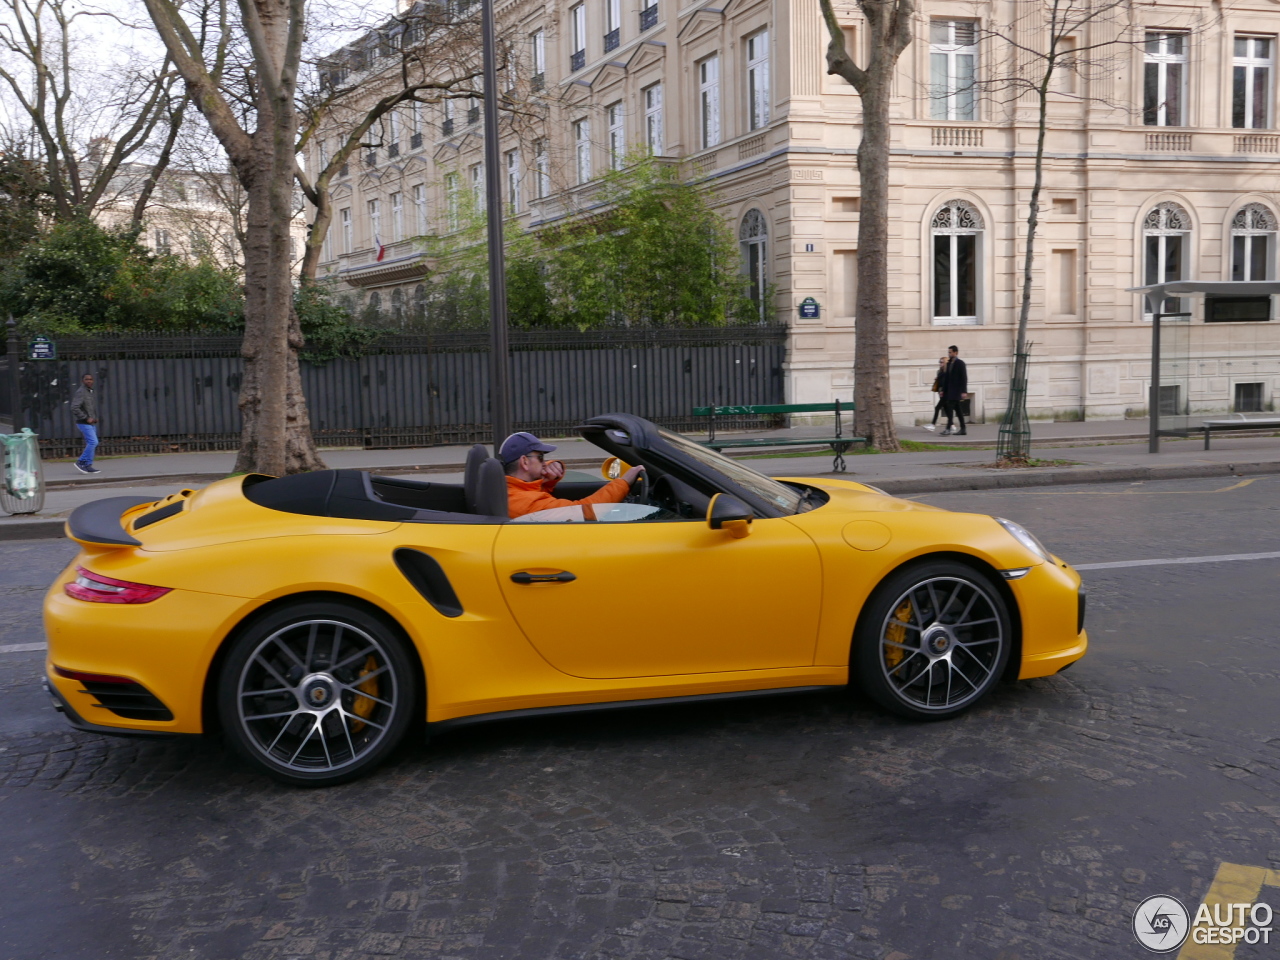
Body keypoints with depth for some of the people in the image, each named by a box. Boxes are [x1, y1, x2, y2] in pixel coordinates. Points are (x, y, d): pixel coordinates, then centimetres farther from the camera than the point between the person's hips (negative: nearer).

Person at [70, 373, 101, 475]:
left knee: (91, 444, 7)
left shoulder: (91, 392, 16)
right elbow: (74, 408, -21)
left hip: (91, 423, 9)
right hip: (84, 423, -9)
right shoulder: (80, 392, -12)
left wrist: (95, 418, 11)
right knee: (93, 442, -16)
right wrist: (86, 418, -19)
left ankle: (87, 466, 10)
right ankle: (81, 462, -8)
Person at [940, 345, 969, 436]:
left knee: (950, 408, -14)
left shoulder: (960, 363, -7)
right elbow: (946, 377, 16)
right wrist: (943, 390, 12)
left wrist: (964, 392, -17)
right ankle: (963, 429, 12)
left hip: (956, 391, -7)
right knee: (958, 411, 9)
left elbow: (964, 378, -11)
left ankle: (948, 429, -18)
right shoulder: (949, 363, 15)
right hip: (949, 391, 7)